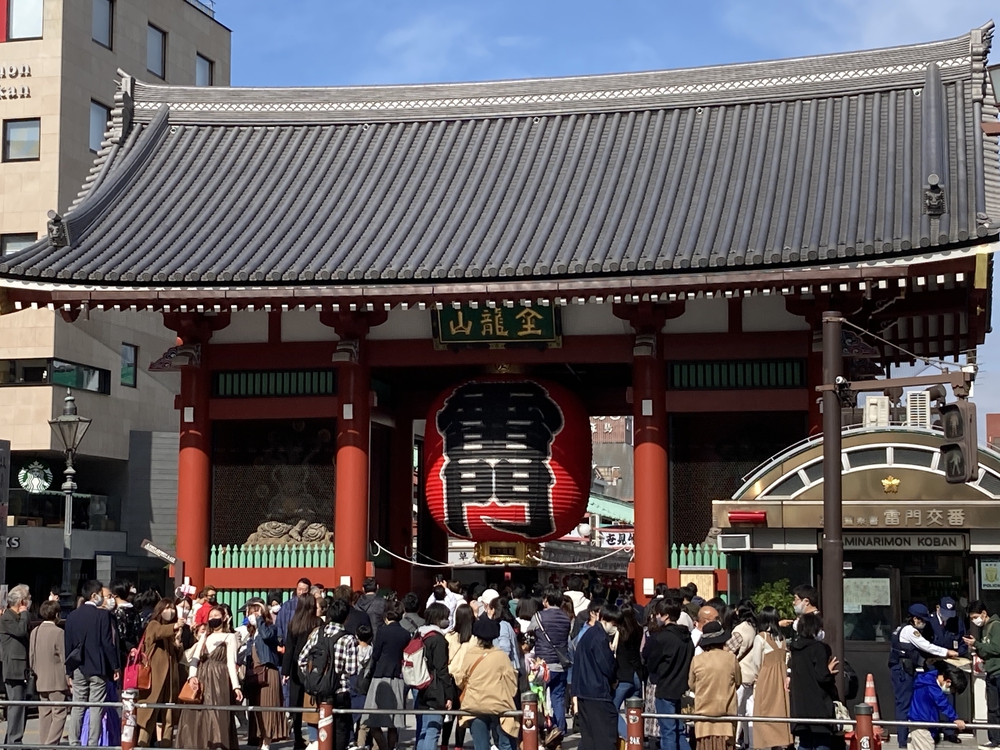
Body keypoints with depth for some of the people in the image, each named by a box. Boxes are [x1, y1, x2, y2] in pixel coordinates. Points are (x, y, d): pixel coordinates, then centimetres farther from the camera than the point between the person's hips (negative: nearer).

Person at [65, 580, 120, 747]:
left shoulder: (72, 616, 6)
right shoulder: (103, 615, -10)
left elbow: (68, 644, 8)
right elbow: (108, 643, -11)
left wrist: (69, 668, 15)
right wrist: (115, 666, -4)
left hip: (78, 667, 5)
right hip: (98, 667, -5)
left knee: (77, 707, 8)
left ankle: (73, 743, 7)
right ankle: (92, 744, -3)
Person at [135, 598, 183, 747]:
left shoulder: (172, 631, 19)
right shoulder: (153, 625, 1)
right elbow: (159, 632, -24)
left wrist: (178, 645, -2)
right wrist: (174, 627, -42)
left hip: (170, 675, 6)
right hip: (155, 675, -6)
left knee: (168, 715, 2)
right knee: (150, 712, -11)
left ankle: (166, 745, 3)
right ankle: (143, 744, -11)